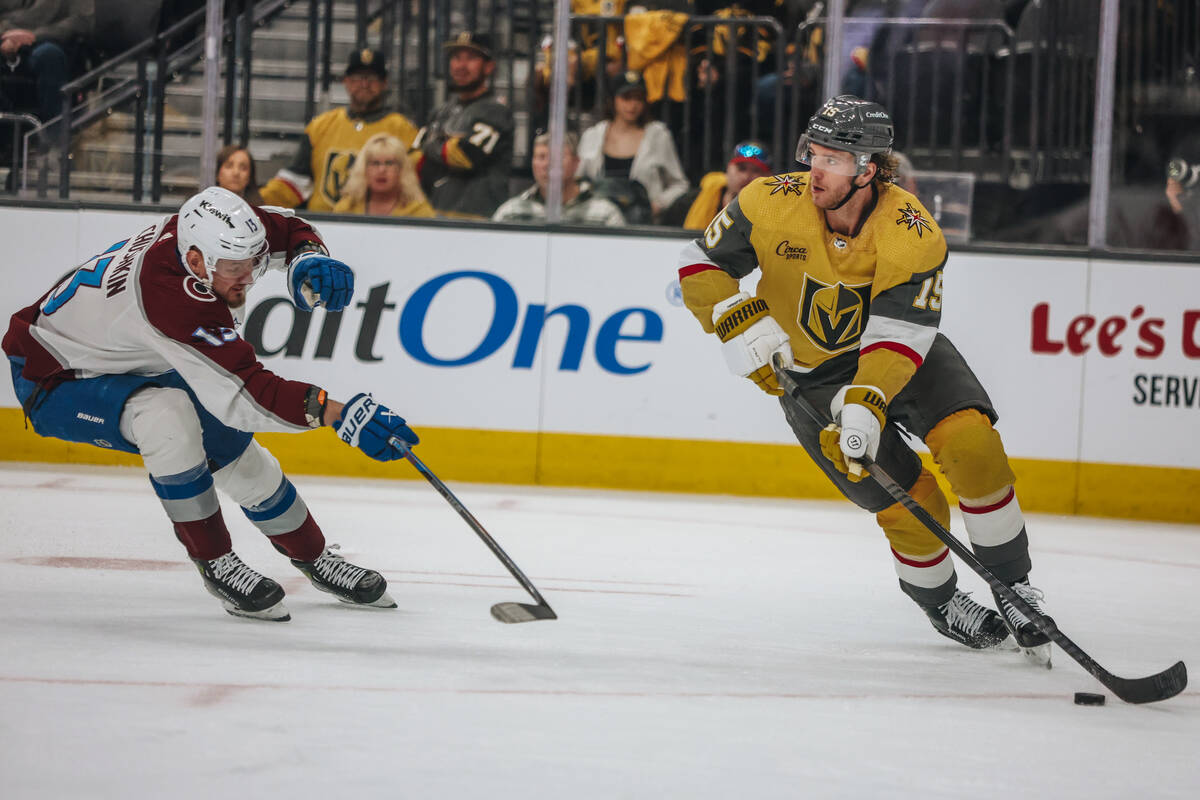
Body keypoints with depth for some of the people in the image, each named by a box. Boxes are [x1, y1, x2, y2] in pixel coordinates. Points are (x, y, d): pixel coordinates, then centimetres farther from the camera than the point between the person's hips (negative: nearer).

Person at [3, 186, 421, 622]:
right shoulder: (170, 298, -43)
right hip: (55, 380, -8)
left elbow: (288, 229, 0)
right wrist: (339, 414, -54)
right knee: (168, 418, -35)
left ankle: (314, 557, 28)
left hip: (134, 365, 8)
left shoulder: (209, 227, -20)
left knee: (235, 452, 6)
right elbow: (242, 393, -46)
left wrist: (309, 260, -24)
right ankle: (215, 563, -18)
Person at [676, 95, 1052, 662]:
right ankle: (941, 604, 17)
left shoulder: (914, 235, -26)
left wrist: (866, 403, -47)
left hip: (903, 355, 0)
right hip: (812, 375, 0)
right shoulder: (771, 205, -22)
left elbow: (898, 334, -32)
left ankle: (1015, 590, -6)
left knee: (970, 442, -24)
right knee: (911, 506, -12)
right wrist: (740, 323, -26)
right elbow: (700, 264, -10)